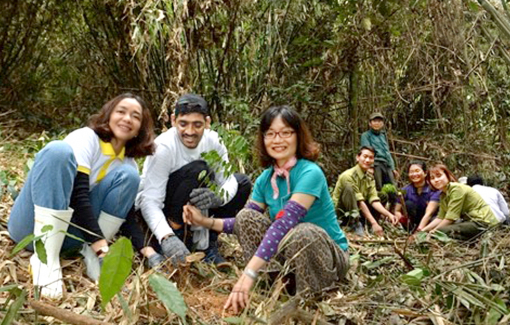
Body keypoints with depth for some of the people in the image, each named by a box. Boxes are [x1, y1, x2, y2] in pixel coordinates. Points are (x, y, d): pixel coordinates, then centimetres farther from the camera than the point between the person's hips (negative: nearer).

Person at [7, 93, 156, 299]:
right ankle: (46, 257, -34)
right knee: (58, 150, -30)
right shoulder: (86, 138, -13)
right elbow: (78, 195, -24)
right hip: (32, 226, -4)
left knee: (127, 175, -10)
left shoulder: (128, 162, 6)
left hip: (67, 235, 5)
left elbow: (126, 214, 2)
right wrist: (103, 249, -31)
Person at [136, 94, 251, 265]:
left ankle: (206, 243, -1)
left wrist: (221, 196, -37)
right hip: (159, 211, -7)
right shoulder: (164, 147, -27)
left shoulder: (212, 140, -11)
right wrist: (166, 237, -50)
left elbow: (227, 179, -11)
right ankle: (174, 235, -18)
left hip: (193, 211, 7)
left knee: (243, 183, -2)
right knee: (197, 170, -30)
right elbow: (150, 201, -32)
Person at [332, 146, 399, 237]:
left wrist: (389, 214, -25)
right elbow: (360, 202, -25)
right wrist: (374, 223, -30)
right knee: (349, 188, -32)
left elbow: (374, 200, -9)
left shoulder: (370, 178, 3)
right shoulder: (348, 176, -21)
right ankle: (355, 224, -27)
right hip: (341, 211, -7)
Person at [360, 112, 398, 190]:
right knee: (378, 189, -12)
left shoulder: (383, 135, 26)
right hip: (375, 164, -6)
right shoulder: (366, 135, 8)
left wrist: (393, 168, 20)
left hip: (386, 165, 6)